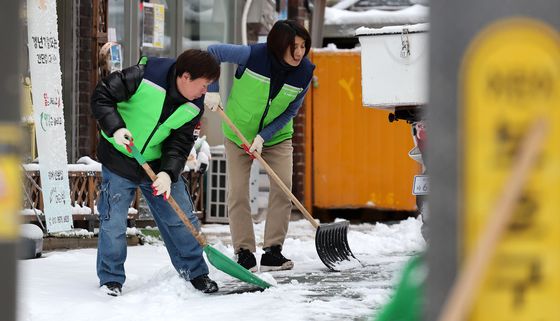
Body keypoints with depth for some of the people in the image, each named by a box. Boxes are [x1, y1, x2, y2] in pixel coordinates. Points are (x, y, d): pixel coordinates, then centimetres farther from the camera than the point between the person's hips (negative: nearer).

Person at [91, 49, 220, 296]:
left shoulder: (193, 108, -7)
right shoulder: (141, 78, -25)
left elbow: (180, 143, -7)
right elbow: (101, 96, -20)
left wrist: (168, 173, -24)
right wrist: (116, 128, -33)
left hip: (158, 165, 5)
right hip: (119, 160, -4)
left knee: (182, 219, 5)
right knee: (113, 222, -2)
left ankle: (194, 271, 21)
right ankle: (111, 279, 14)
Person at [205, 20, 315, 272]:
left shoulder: (305, 72, -19)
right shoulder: (253, 55, -27)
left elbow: (290, 111, -10)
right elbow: (213, 52, -16)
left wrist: (263, 137, -19)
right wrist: (212, 90, -22)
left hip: (276, 136, 2)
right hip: (238, 133, -2)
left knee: (282, 188, -11)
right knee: (237, 192, -5)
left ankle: (272, 251, -4)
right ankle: (244, 252, 3)